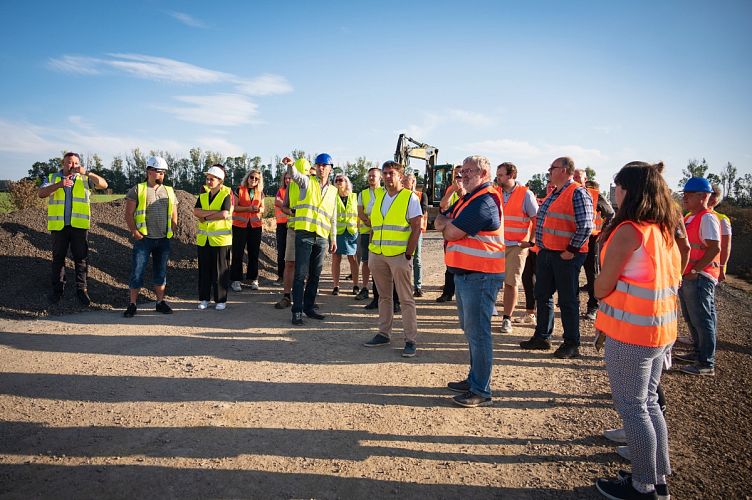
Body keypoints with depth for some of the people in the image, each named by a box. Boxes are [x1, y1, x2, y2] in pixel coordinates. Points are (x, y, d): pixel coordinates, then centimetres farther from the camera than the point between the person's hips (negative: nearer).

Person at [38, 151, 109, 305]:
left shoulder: (85, 179, 7)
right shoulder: (52, 178, 8)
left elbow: (104, 184, -7)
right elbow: (41, 193, -7)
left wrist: (86, 173, -19)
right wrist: (59, 185, -23)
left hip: (79, 225, -1)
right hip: (58, 225, 1)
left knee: (81, 258, 2)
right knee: (58, 258, 10)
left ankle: (81, 289, 11)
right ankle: (57, 288, 21)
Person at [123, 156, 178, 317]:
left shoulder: (169, 191, 13)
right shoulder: (137, 190, 1)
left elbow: (174, 215, 17)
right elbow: (128, 214, -2)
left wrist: (172, 231, 6)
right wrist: (134, 232, -10)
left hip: (163, 239, 4)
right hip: (143, 238, -3)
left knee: (161, 272, 10)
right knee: (137, 272, -1)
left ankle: (160, 302, 20)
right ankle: (132, 304, 8)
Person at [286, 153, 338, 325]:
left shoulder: (333, 191, 16)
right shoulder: (307, 181, 5)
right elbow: (295, 175, -19)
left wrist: (333, 238, 16)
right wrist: (290, 165, -41)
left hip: (322, 237, 5)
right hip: (304, 233, -4)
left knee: (315, 275, 11)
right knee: (301, 274, -5)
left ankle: (309, 307, 22)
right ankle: (297, 311, -1)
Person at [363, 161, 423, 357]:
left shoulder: (410, 198, -2)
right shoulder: (378, 197, 15)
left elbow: (416, 228, -7)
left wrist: (408, 254, -12)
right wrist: (371, 252, 11)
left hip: (399, 255, -5)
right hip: (377, 254, 6)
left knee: (406, 298, -2)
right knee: (384, 296, 13)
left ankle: (410, 340, 4)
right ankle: (384, 333, 23)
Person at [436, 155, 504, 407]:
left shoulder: (485, 201, -17)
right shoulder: (468, 198, 18)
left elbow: (450, 233, -19)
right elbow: (439, 223, 11)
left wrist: (447, 224, 2)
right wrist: (449, 220, -9)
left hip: (479, 276, -11)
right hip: (464, 273, 11)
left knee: (477, 332, -4)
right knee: (470, 329, 18)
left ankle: (481, 391, 6)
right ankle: (474, 379, 31)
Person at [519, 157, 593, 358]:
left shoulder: (578, 193, -13)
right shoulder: (553, 194, 15)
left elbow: (586, 226, -20)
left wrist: (571, 250, -19)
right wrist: (540, 244, 16)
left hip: (565, 256, -9)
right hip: (546, 253, 9)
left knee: (568, 301, 1)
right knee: (542, 296, 14)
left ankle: (572, 345, 14)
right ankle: (542, 337, 27)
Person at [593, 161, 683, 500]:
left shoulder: (628, 231, -18)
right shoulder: (665, 231, 8)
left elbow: (603, 284, -15)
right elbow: (674, 279, 16)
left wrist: (601, 298, 6)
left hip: (630, 332, -9)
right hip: (662, 331, 9)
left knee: (632, 408, 5)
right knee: (649, 403, 20)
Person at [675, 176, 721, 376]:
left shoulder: (707, 218, -15)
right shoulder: (689, 218, 14)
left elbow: (714, 248, -23)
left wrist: (694, 271, -21)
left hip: (700, 277, -10)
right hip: (685, 277, 10)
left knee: (702, 320, -1)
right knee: (690, 318, 19)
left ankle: (706, 364, 9)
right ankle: (698, 353, 34)